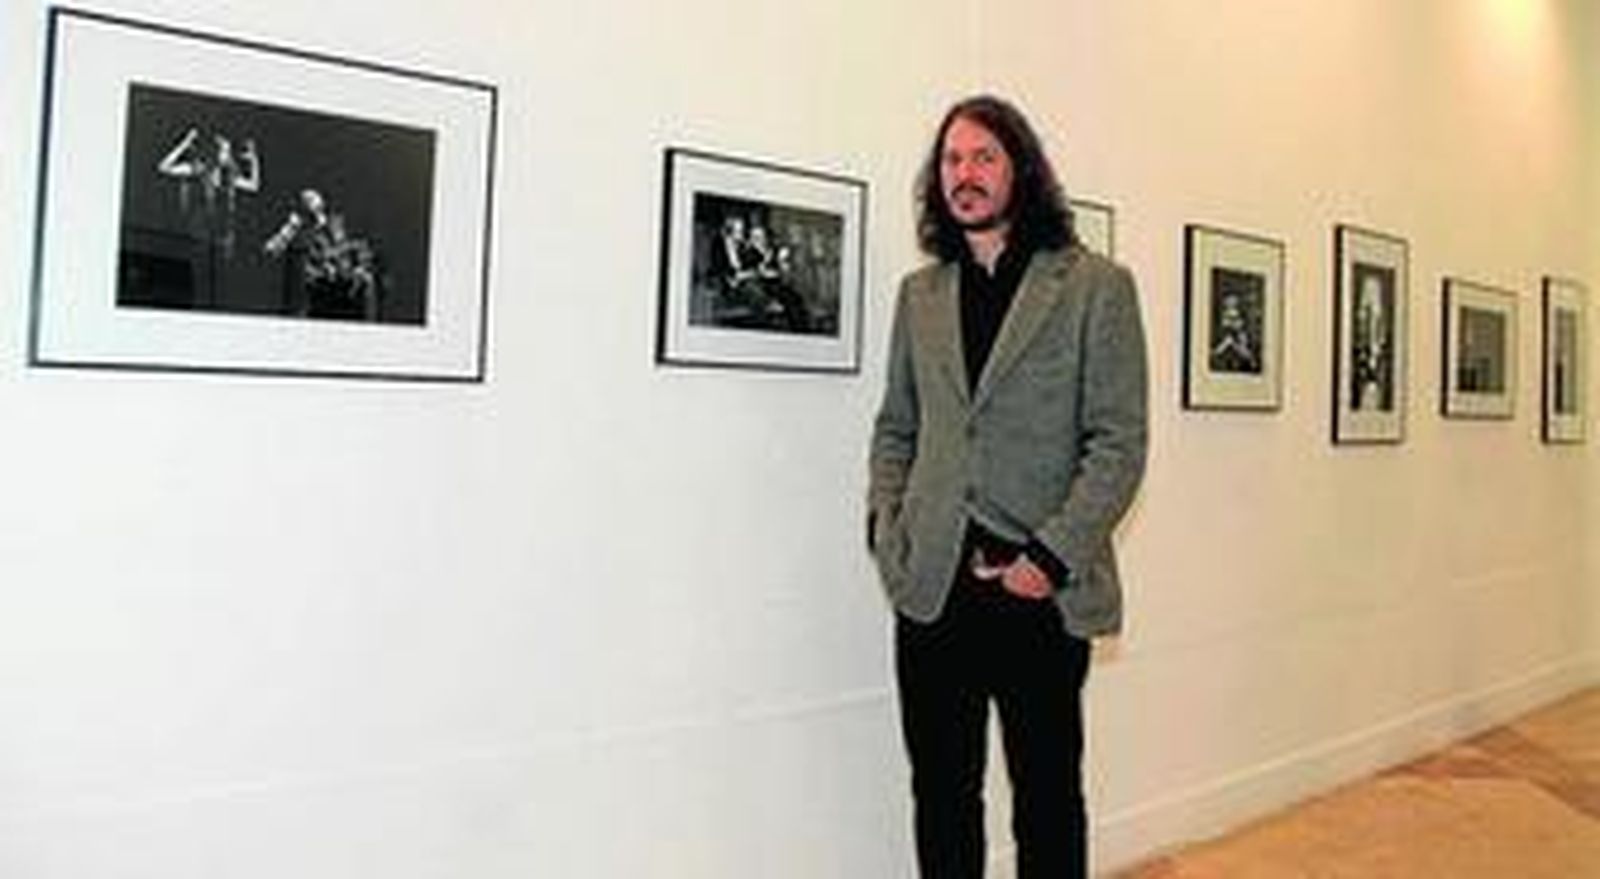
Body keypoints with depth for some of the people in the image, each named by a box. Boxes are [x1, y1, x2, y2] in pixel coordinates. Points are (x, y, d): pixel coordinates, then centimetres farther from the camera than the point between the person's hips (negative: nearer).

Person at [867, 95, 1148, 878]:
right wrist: (887, 529, 2)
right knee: (941, 792, 13)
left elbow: (1119, 445, -5)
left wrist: (1051, 557, -12)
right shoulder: (919, 294, 12)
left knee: (1047, 792, 9)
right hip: (931, 587, 4)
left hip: (1041, 588, -3)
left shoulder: (1095, 286, -1)